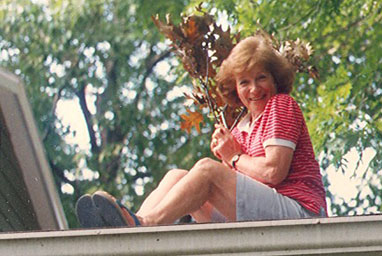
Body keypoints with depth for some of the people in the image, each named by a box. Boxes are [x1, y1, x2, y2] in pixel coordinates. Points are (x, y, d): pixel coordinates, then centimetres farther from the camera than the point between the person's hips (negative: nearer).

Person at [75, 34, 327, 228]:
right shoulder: (241, 129, 25)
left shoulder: (281, 105, 1)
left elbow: (273, 171, -13)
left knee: (207, 170, -22)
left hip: (301, 212, -8)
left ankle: (145, 223, -31)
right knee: (177, 177, 1)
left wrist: (235, 158, 2)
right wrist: (225, 153, 0)